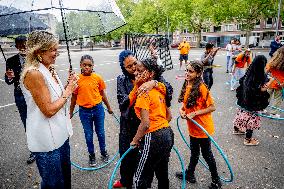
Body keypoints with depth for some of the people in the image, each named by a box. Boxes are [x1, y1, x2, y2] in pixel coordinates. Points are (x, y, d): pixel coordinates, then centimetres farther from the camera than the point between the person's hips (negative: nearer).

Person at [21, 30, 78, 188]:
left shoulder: (50, 70, 5)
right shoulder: (33, 74, -22)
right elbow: (48, 110, -24)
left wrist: (68, 86, -2)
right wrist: (67, 92, -13)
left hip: (60, 132, 8)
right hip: (47, 139, -8)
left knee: (66, 175, 25)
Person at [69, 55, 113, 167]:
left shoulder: (98, 78, -6)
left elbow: (102, 93, 5)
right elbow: (74, 96, 1)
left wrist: (109, 107, 13)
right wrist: (70, 112, 7)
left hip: (98, 109, 1)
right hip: (84, 111, 0)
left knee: (100, 133, 15)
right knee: (88, 135, 14)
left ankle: (103, 152, 38)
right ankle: (91, 155, 35)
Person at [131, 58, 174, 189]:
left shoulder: (144, 93, -17)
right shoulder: (159, 90, 8)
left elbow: (145, 124, -24)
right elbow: (169, 116, 14)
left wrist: (135, 140, -10)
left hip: (153, 138, -9)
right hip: (167, 134, 9)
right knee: (162, 174, 25)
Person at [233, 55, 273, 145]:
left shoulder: (249, 72, -1)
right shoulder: (261, 76, -21)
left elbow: (242, 82, 12)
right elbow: (262, 89, -22)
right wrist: (271, 80, -13)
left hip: (244, 99, 8)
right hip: (254, 102, -7)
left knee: (241, 113, 23)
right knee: (252, 118, 4)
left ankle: (236, 129, 43)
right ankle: (248, 140, 14)